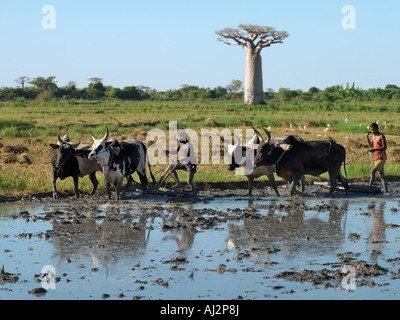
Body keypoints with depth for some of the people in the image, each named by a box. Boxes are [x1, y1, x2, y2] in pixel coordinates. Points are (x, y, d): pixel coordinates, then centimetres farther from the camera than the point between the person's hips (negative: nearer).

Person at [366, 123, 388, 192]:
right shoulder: (374, 136, 15)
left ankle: (369, 187, -25)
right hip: (376, 159, 9)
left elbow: (385, 147, -17)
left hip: (381, 158, -9)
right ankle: (386, 190, 12)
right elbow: (371, 145, 14)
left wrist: (375, 150, -29)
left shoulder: (381, 136, -11)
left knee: (373, 171, -21)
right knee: (381, 175, 9)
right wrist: (367, 136, 4)